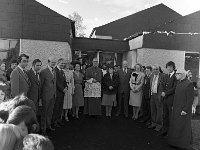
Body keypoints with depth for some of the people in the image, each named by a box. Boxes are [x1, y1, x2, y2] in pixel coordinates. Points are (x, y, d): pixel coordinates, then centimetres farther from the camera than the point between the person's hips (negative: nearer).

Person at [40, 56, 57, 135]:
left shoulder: (54, 71, 11)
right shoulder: (43, 72, -13)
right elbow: (41, 85, -10)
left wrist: (54, 93, 15)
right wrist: (41, 95, -8)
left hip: (52, 95, 7)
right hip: (46, 95, -7)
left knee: (50, 111, 17)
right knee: (44, 112, 4)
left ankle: (48, 125, 31)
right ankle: (43, 128, 15)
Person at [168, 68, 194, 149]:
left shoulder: (189, 84, -15)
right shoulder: (179, 82, 11)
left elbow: (190, 99, -17)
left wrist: (185, 110, -18)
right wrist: (173, 106, 15)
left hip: (184, 110, -8)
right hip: (176, 109, 8)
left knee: (183, 127, 3)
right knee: (175, 126, 14)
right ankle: (176, 142, 28)